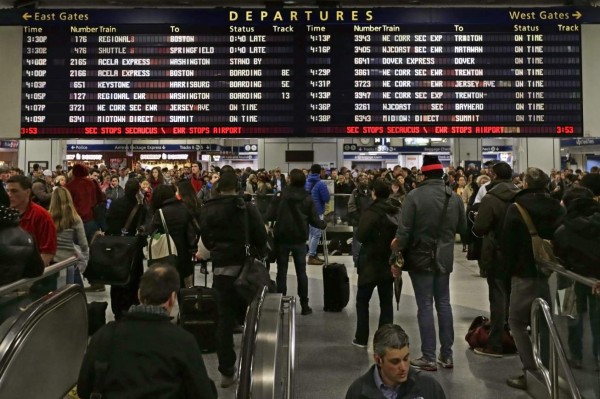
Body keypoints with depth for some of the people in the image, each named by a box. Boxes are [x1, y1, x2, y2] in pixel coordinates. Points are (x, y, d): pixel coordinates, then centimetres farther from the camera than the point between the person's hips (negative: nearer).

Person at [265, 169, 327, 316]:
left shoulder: (280, 195, -8)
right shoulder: (308, 198, -3)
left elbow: (269, 216, -11)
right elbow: (314, 220, -3)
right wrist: (324, 224, 17)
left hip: (282, 238, -1)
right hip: (299, 239, 1)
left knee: (282, 271, 10)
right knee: (301, 272, 9)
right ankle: (304, 305, 12)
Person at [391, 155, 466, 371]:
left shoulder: (414, 196, -14)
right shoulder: (454, 196, 1)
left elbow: (404, 230, -16)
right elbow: (462, 228, 10)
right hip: (444, 257, 5)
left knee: (425, 306, 2)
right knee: (444, 303, 15)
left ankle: (429, 357, 8)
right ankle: (446, 355, 22)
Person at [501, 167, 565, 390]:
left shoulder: (516, 208, -12)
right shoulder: (558, 208, 2)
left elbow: (506, 242, -11)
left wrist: (512, 266, 3)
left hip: (525, 273, -5)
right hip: (551, 272, 5)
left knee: (517, 321, 5)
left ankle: (532, 372, 0)